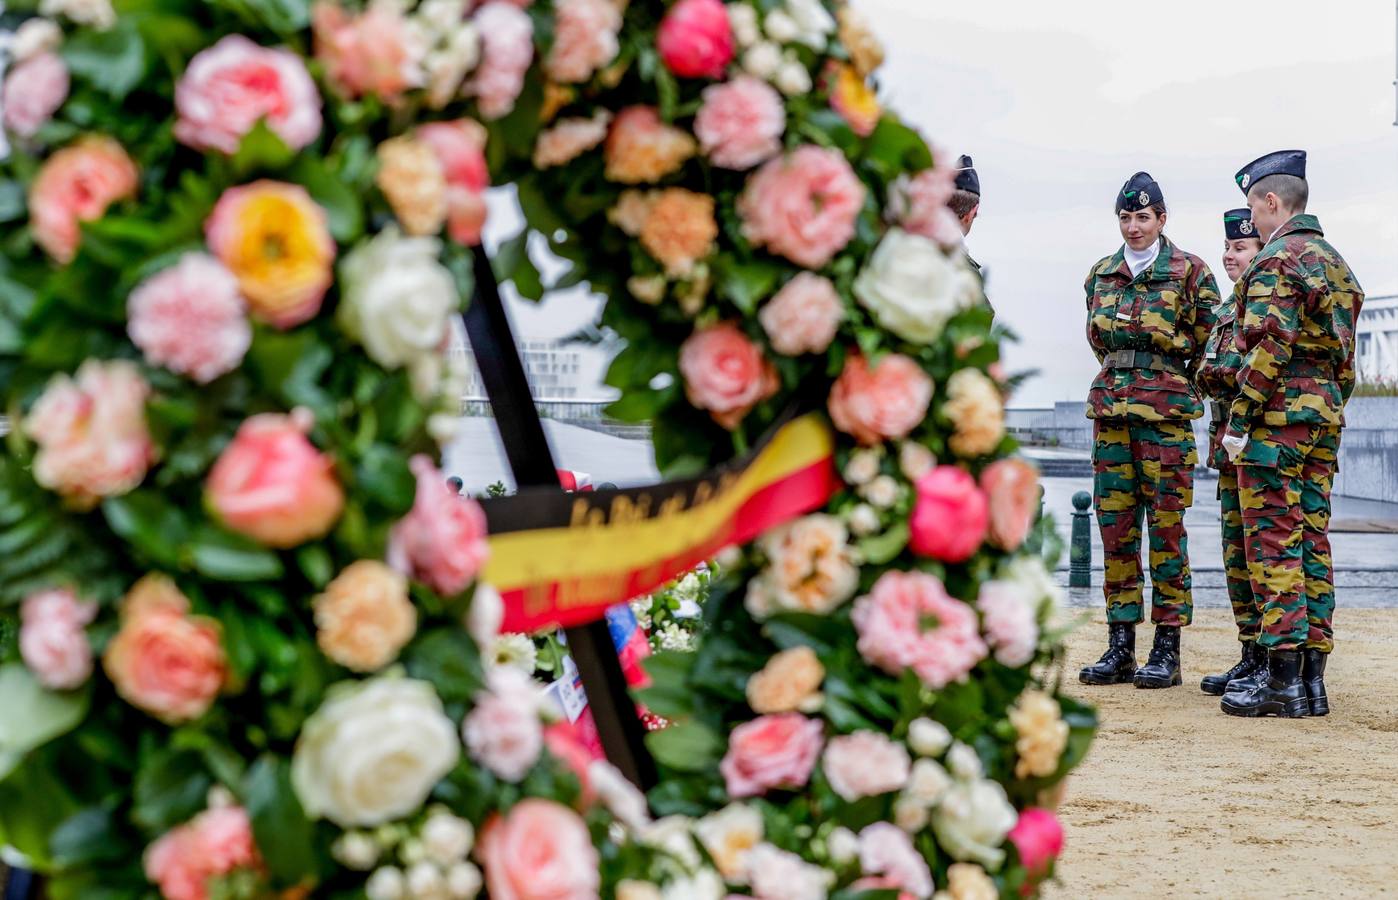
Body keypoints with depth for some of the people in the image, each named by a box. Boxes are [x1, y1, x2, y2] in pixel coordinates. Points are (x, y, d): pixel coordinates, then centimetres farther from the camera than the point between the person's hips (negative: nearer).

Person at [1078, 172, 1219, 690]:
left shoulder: (1189, 270, 0)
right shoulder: (1101, 274, 14)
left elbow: (1205, 339, 4)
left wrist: (1165, 382, 9)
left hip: (1166, 411, -4)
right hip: (1110, 408, 5)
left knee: (1165, 529, -4)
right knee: (1115, 528, 3)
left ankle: (1167, 650, 1)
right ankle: (1120, 646, 8)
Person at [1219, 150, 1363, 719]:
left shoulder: (1277, 262, -10)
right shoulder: (1336, 263, 19)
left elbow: (1268, 348, -19)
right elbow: (1345, 355, 20)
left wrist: (1238, 420, -16)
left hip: (1278, 416, -9)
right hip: (1325, 416, 9)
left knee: (1273, 542, -8)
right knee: (1313, 540, 8)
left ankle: (1283, 680, -9)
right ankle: (1312, 678, 10)